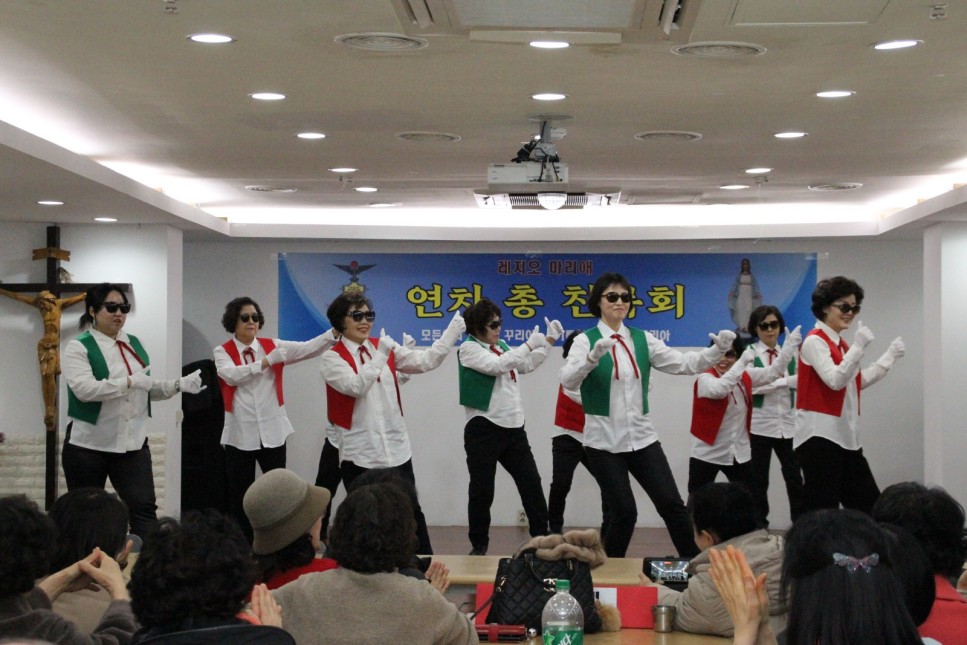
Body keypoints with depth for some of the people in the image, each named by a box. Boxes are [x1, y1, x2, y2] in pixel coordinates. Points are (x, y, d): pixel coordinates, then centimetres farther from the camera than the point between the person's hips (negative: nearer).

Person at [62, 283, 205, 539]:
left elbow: (148, 389, 17)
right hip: (88, 445, -4)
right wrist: (130, 382, -27)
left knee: (144, 508, -6)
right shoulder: (79, 347, -6)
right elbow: (84, 389, -22)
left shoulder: (134, 344, 12)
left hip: (132, 443, 4)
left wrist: (179, 384, -1)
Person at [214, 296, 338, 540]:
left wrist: (334, 333, -21)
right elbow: (232, 375, -19)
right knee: (240, 495, 6)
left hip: (272, 431, 1)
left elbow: (307, 348, -6)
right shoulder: (223, 352, 0)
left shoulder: (272, 346, 5)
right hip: (240, 434, -1)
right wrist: (267, 361, -23)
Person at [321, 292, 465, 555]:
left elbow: (426, 361, 4)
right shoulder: (332, 358, -3)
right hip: (359, 454, -4)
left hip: (396, 450, 4)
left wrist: (454, 330, -1)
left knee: (411, 512, 8)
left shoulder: (385, 348, 10)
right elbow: (355, 386, -20)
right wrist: (380, 356, -20)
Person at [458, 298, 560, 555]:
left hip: (513, 427, 7)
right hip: (483, 429, -7)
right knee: (482, 491, 0)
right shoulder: (468, 348, -8)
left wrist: (548, 340, 17)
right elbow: (497, 366, -23)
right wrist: (530, 344, -20)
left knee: (531, 483, 8)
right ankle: (479, 545, 12)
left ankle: (542, 537, 18)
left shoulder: (501, 346, 13)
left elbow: (527, 365, 26)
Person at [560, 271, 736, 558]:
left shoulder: (643, 339, 8)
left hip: (642, 437, 4)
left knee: (672, 504, -1)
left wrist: (718, 349, -16)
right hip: (604, 441, -3)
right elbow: (568, 380, -20)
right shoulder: (586, 340, -4)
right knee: (624, 512, -4)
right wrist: (594, 356, -38)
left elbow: (683, 363, 0)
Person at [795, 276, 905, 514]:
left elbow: (858, 381, 25)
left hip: (846, 436, 9)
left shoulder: (840, 343, 16)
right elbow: (835, 381, -23)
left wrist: (890, 356, 23)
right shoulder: (814, 341, -11)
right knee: (823, 509, -8)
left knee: (870, 506, 11)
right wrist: (858, 346, -28)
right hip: (819, 435, -9)